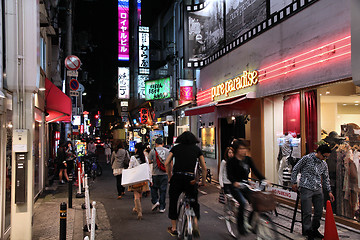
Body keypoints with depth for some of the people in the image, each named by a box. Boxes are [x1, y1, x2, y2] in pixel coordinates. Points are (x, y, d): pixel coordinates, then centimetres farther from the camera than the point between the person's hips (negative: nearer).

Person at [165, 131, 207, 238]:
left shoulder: (176, 148, 13)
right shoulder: (197, 149, 13)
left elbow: (167, 163, 7)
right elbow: (204, 168, 12)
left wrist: (170, 176, 19)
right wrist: (203, 182, 23)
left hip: (177, 177, 0)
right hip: (191, 179, 0)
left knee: (173, 202, 17)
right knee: (194, 203, 19)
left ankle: (173, 229, 26)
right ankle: (195, 224, -2)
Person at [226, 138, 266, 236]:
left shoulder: (248, 159, 6)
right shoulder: (231, 161, -9)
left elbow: (255, 171, -1)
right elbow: (229, 175, -20)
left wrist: (263, 179, -18)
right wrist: (234, 182, -41)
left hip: (245, 186, 5)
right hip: (235, 187, -5)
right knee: (242, 202, -26)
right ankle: (240, 225, -8)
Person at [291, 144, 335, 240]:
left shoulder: (324, 164, 9)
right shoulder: (307, 158, -7)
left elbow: (326, 178, 19)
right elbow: (295, 169, -1)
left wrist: (329, 191, 13)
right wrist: (294, 183, -2)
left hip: (318, 190, 6)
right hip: (306, 189, -6)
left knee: (319, 212, 9)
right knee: (307, 213, -5)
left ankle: (314, 230, 29)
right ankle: (308, 232, 9)